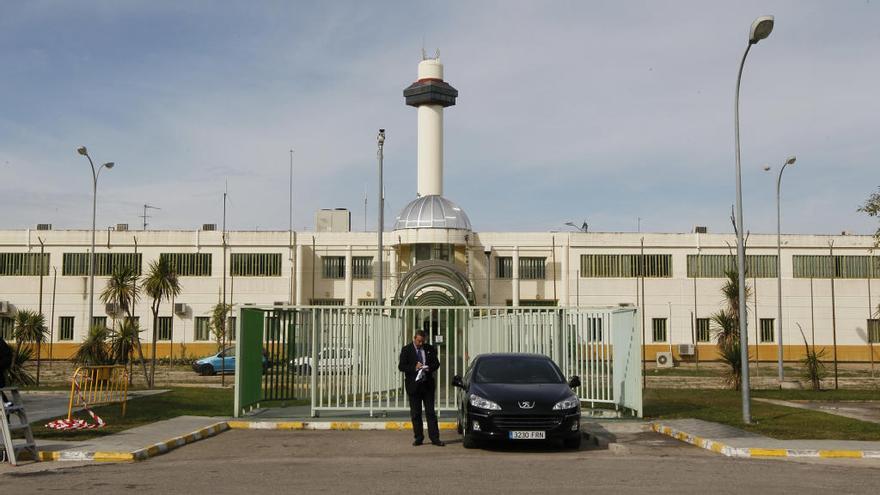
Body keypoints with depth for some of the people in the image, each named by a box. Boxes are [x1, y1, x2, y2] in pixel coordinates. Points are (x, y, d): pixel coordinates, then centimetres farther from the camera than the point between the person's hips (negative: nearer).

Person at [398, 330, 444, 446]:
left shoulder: (430, 349, 6)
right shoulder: (406, 350, -1)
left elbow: (436, 363, 10)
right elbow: (401, 366, -5)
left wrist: (429, 368, -12)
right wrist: (414, 368, -19)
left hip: (428, 384, 1)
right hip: (413, 385, -1)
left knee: (431, 412, 1)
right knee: (415, 413, 5)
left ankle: (434, 438, 2)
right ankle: (418, 438, 12)